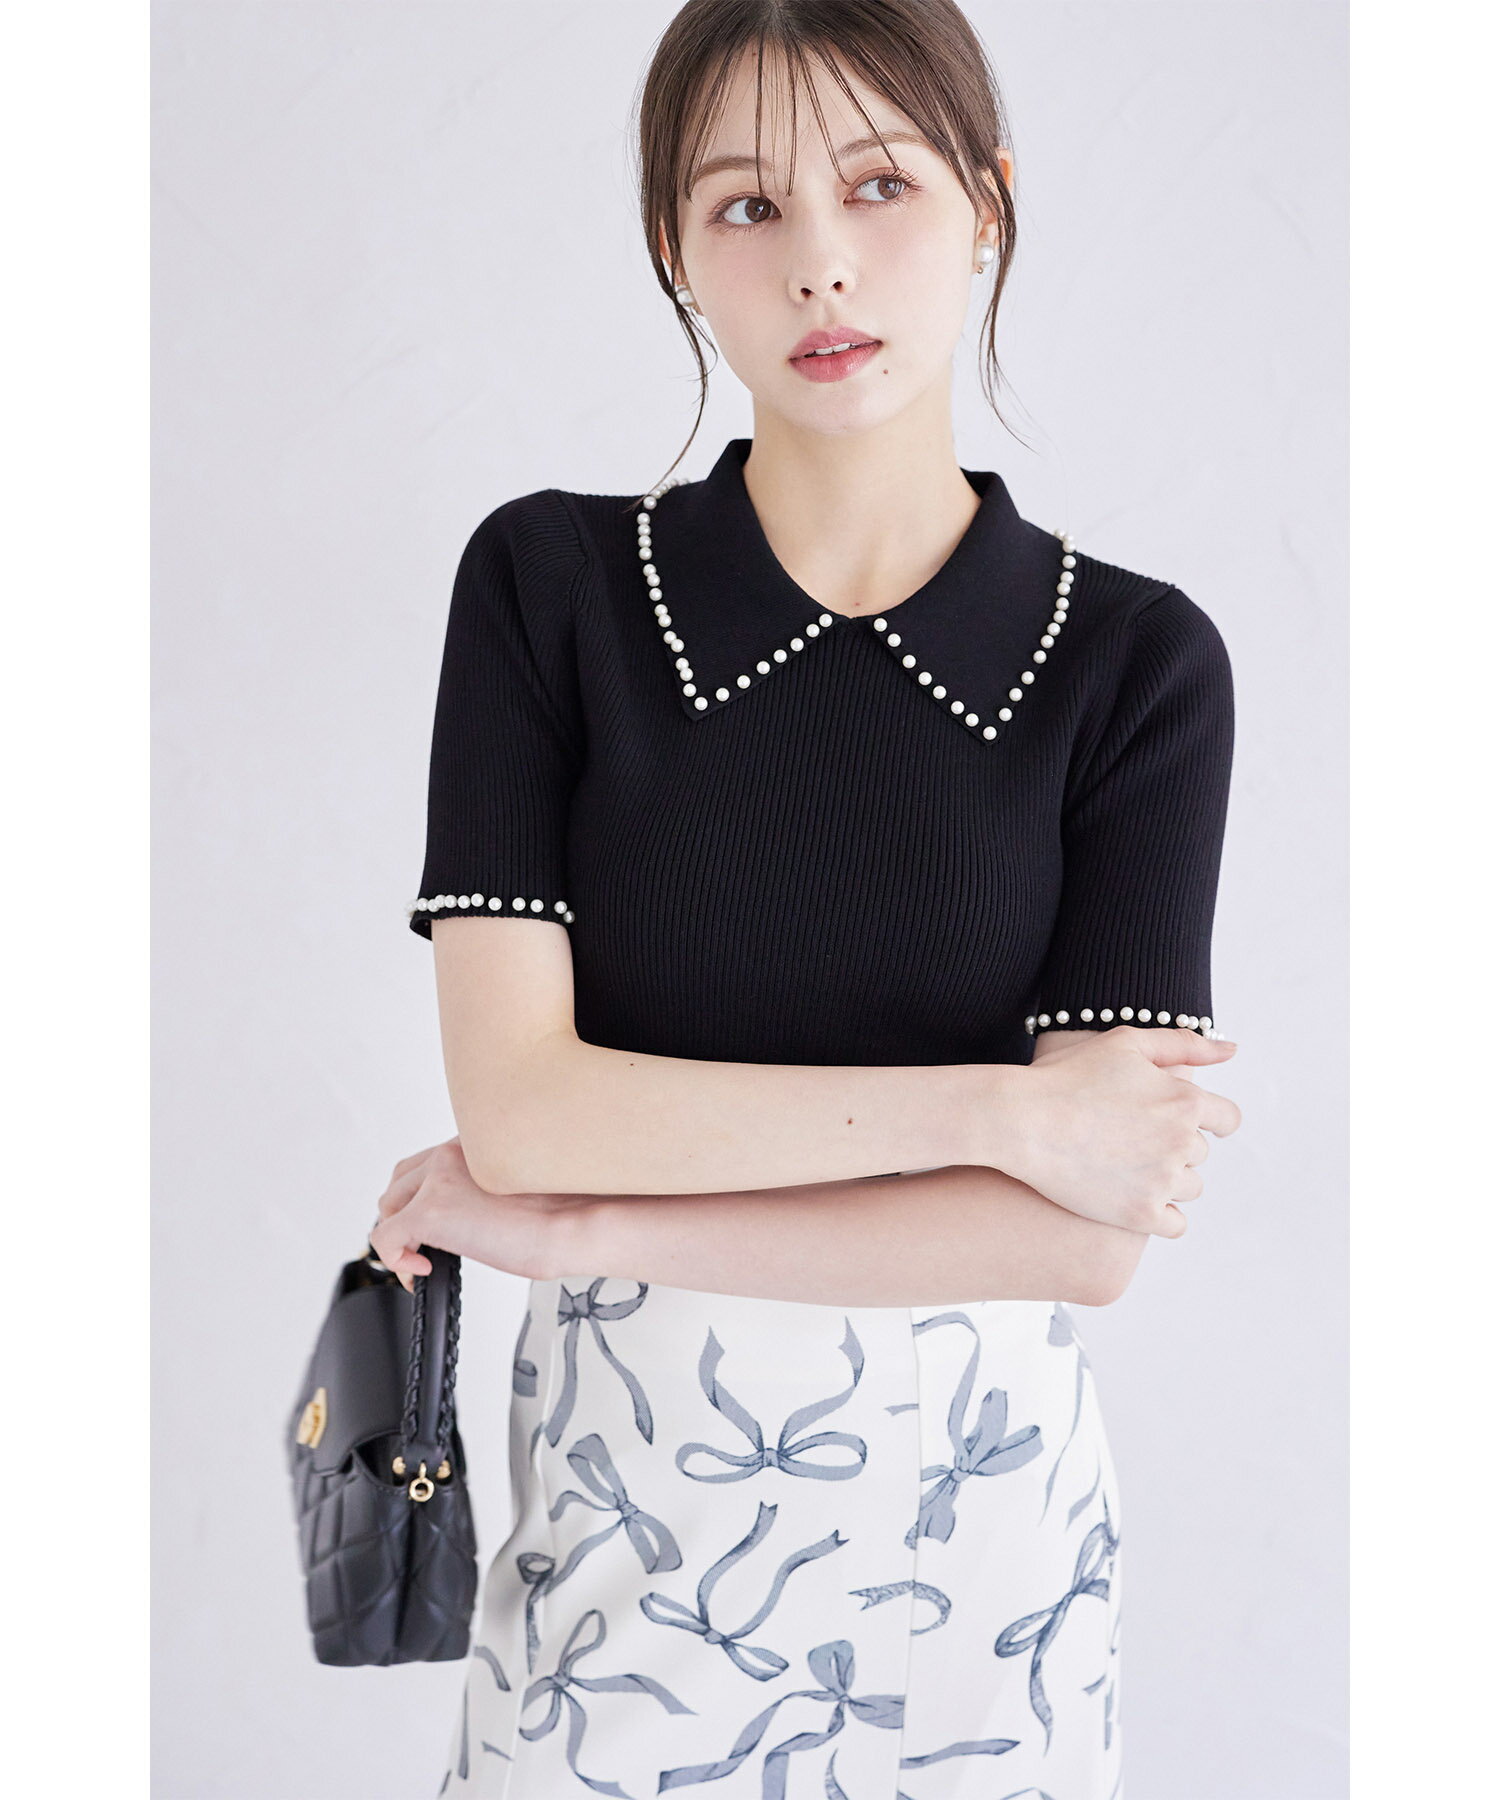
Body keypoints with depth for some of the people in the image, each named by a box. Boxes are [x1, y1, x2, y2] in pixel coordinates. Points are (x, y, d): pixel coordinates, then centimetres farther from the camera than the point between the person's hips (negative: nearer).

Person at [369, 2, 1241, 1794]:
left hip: (974, 1521, 0)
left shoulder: (1135, 660, -9)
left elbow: (1089, 1237, -16)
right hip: (622, 1505, 1)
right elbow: (516, 1100, -14)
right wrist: (995, 1108, -18)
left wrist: (573, 1224, -16)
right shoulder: (548, 583, -7)